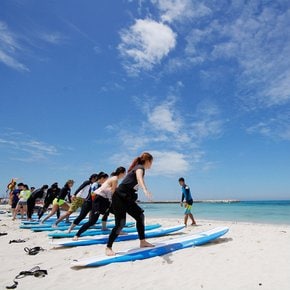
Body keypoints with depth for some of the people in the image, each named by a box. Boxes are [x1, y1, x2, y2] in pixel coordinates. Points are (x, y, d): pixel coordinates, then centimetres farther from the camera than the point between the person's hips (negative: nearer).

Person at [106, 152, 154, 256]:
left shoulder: (138, 168, 16)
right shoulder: (140, 168, -12)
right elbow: (139, 177, -38)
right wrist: (145, 190, -57)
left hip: (127, 198, 10)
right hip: (119, 197, -10)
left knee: (140, 216, 9)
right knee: (120, 223, -9)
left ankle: (142, 242, 20)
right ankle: (108, 248, 5)